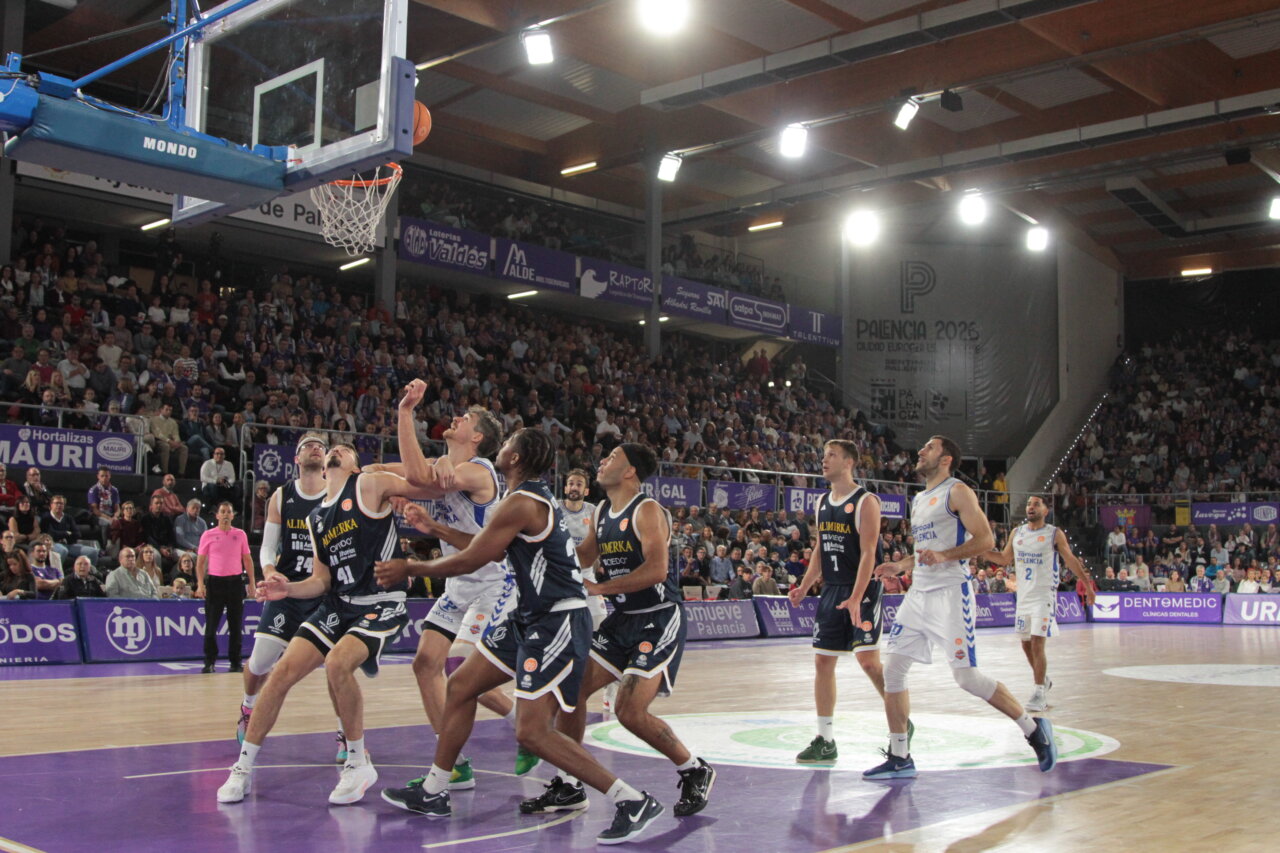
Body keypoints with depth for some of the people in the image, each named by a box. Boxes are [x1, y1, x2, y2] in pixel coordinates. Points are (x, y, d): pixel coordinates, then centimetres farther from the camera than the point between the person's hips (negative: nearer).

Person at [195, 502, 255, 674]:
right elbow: (200, 562, 4)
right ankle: (209, 662, 6)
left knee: (236, 626, 3)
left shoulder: (240, 534, 8)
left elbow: (247, 560, 11)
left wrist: (251, 583, 3)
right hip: (215, 582, -1)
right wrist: (200, 584, -7)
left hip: (235, 582, 1)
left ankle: (235, 662, 10)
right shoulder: (208, 535, 4)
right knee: (211, 625, -2)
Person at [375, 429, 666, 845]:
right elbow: (488, 549, 23)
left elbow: (468, 561, -13)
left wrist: (408, 568, 2)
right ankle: (433, 792, 29)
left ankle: (633, 802, -9)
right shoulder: (535, 497, 13)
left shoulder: (521, 503, -18)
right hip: (533, 619, 11)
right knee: (460, 687, 15)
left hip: (558, 623, -11)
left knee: (533, 732, -14)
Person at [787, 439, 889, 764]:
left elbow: (868, 553, -17)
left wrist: (856, 598, -25)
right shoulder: (822, 502, 12)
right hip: (831, 590, 7)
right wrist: (804, 587, 9)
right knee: (822, 662, 4)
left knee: (868, 661, -8)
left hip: (862, 591, -7)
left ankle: (902, 723, 13)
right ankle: (825, 740, 10)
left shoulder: (865, 502, -11)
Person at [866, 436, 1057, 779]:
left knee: (966, 677, -10)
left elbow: (986, 539, -13)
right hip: (918, 593, 8)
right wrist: (900, 566, 13)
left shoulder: (957, 492, -5)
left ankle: (1034, 728, 10)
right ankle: (899, 758, 8)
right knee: (892, 669, 0)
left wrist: (944, 556, -25)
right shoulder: (918, 500, 20)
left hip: (950, 592, -8)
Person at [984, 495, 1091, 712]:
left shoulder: (1055, 534, -5)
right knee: (1026, 645, 14)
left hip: (1044, 596, -5)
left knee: (1037, 644, -14)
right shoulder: (1017, 532, 8)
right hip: (1024, 596, 6)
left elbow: (1071, 561, 1)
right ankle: (1043, 680, 36)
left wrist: (1087, 585, 0)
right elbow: (1004, 559, 16)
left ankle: (1040, 692, -8)